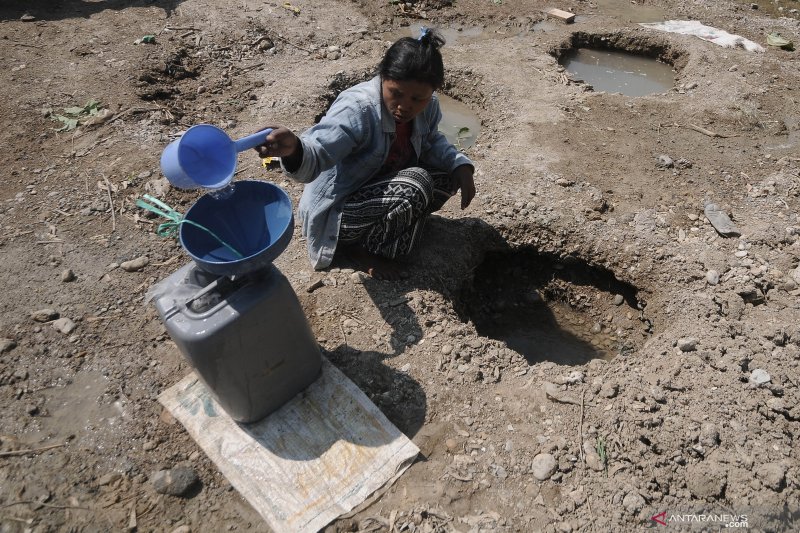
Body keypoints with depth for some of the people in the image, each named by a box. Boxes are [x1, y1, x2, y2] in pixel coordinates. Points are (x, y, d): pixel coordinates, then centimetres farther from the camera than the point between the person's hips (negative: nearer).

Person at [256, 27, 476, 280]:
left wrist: (460, 165, -9)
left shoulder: (427, 106, -9)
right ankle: (355, 248, -7)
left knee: (447, 175, -5)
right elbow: (315, 156, -41)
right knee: (415, 186, -28)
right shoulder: (356, 109, -30)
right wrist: (293, 149, -65)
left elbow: (431, 142, 10)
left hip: (381, 190, 8)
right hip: (334, 212, -7)